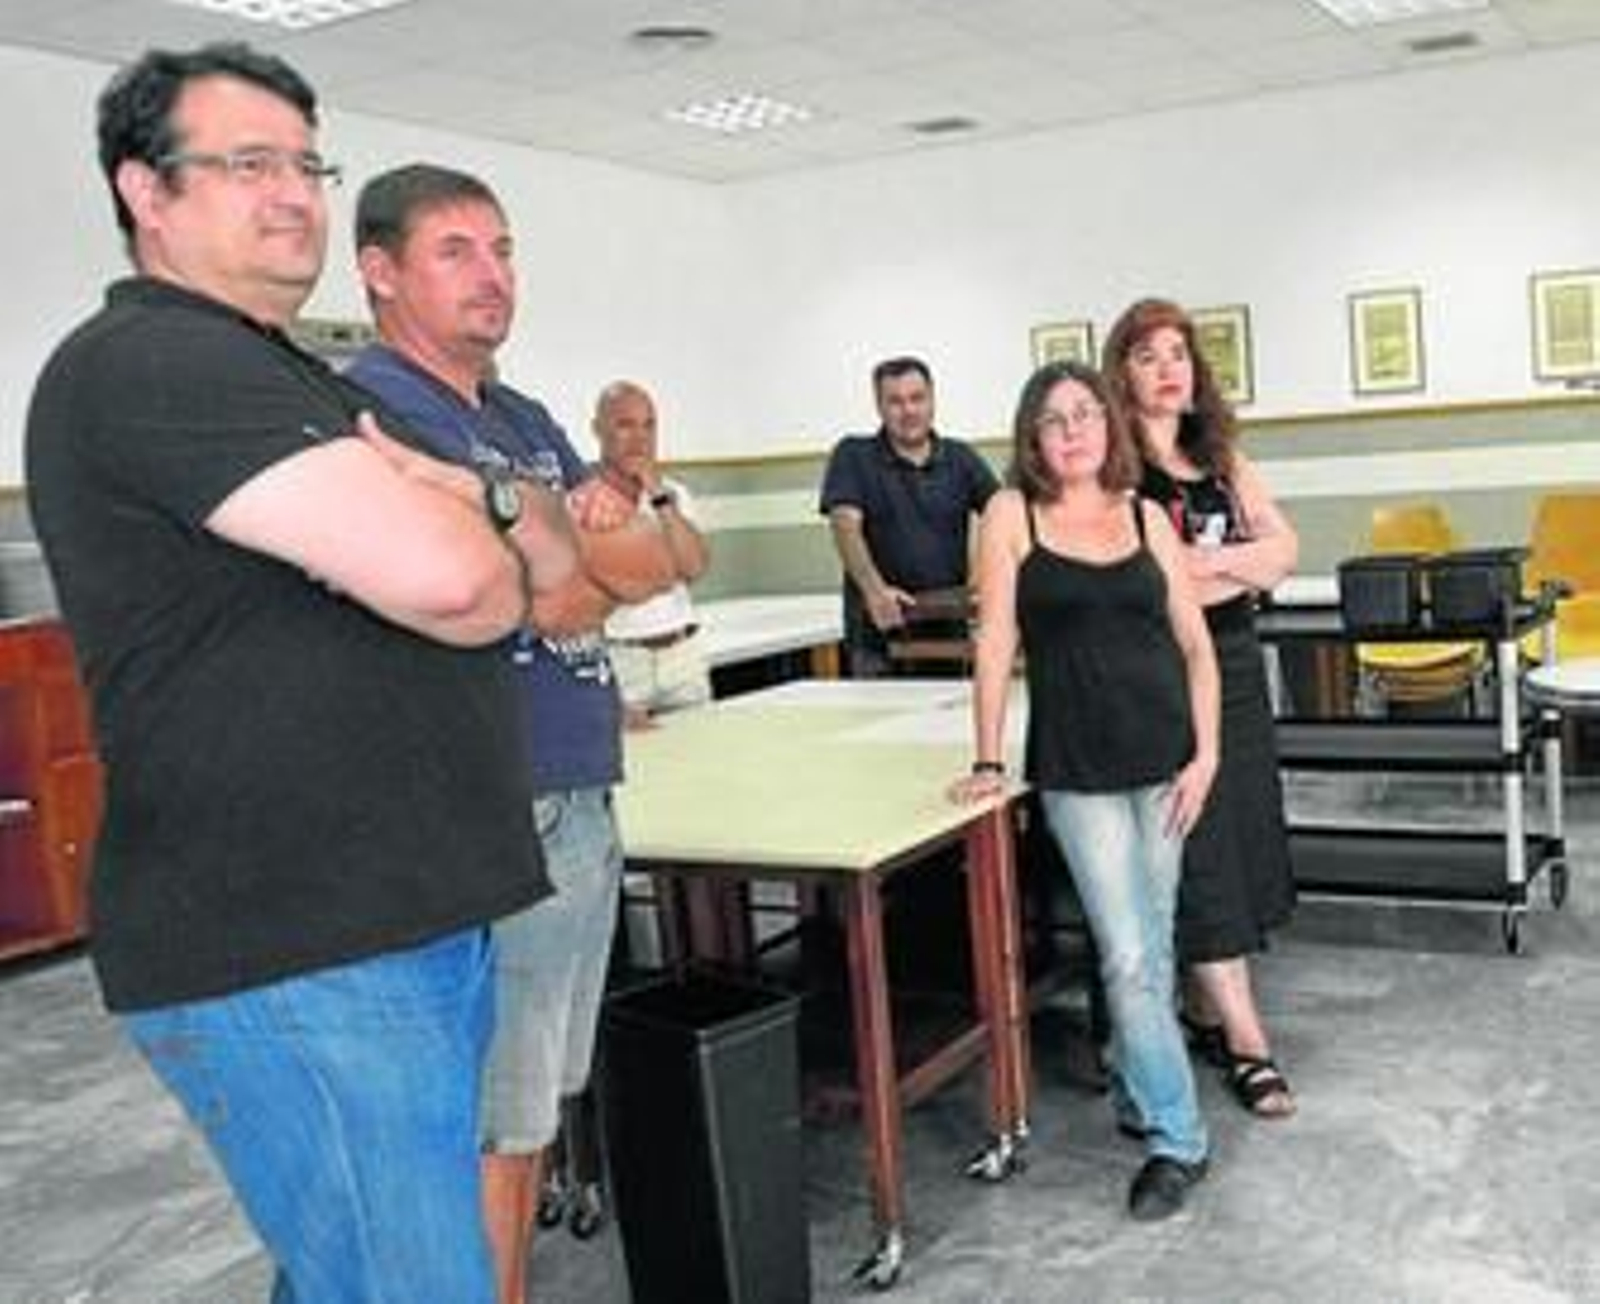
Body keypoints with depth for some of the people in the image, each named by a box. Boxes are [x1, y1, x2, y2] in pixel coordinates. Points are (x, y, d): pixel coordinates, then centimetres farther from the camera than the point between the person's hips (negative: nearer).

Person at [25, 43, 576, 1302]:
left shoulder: (301, 383, 20)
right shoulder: (148, 363, -12)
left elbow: (550, 551, 16)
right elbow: (451, 578, -22)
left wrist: (412, 504, -5)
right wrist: (463, 533, 1)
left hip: (412, 917, 9)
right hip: (293, 961, -9)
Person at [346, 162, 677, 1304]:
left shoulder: (527, 421, 17)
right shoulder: (373, 411, -11)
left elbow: (666, 562, 9)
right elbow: (545, 599, -19)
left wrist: (587, 546, -10)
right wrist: (607, 549, -2)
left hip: (581, 802, 9)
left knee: (536, 1102, 17)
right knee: (490, 1126, -1)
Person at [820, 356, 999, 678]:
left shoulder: (960, 459, 10)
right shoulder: (853, 457, 1)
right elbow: (846, 526, -13)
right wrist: (875, 590, -30)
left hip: (949, 630, 3)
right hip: (879, 634, -3)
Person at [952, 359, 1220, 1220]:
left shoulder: (1146, 516, 6)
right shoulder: (1011, 514, -1)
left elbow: (1195, 644, 7)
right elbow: (995, 642, -4)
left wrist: (1205, 755, -2)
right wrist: (988, 763, -6)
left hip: (1165, 758, 3)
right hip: (1076, 769, -3)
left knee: (1151, 949, 12)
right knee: (1127, 958, -5)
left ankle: (1134, 1086, 35)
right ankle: (1176, 1140, 6)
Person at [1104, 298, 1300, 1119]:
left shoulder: (1219, 457, 14)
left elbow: (1283, 548, 6)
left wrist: (1203, 564, -11)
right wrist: (1240, 569, -9)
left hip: (1235, 664, 7)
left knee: (1243, 838, 9)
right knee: (1199, 852, -5)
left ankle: (1206, 1011, 22)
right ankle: (1245, 1044, -1)